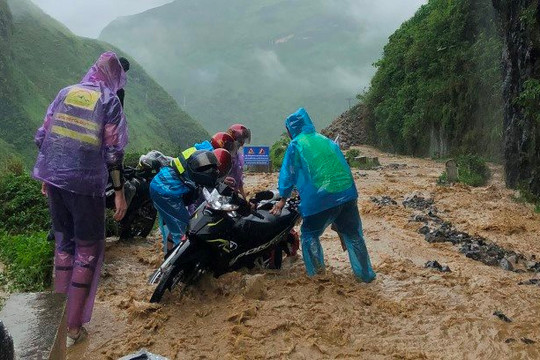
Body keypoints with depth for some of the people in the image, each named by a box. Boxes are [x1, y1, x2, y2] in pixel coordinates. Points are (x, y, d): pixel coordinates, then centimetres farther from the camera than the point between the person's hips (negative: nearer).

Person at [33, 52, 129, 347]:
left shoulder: (65, 93, 10)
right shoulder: (109, 101, -4)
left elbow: (42, 136, 10)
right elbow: (113, 152, -9)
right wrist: (119, 193, -5)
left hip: (54, 178, 5)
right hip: (85, 183, -5)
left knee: (64, 242, 20)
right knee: (88, 249, 6)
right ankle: (73, 327, 7)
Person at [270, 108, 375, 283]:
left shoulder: (295, 145, 4)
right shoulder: (326, 140, 18)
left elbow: (288, 173, 6)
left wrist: (283, 200, 15)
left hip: (321, 198, -5)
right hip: (347, 193, 5)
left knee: (310, 234, 13)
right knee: (353, 234, 16)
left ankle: (316, 274, 8)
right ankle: (365, 273, 22)